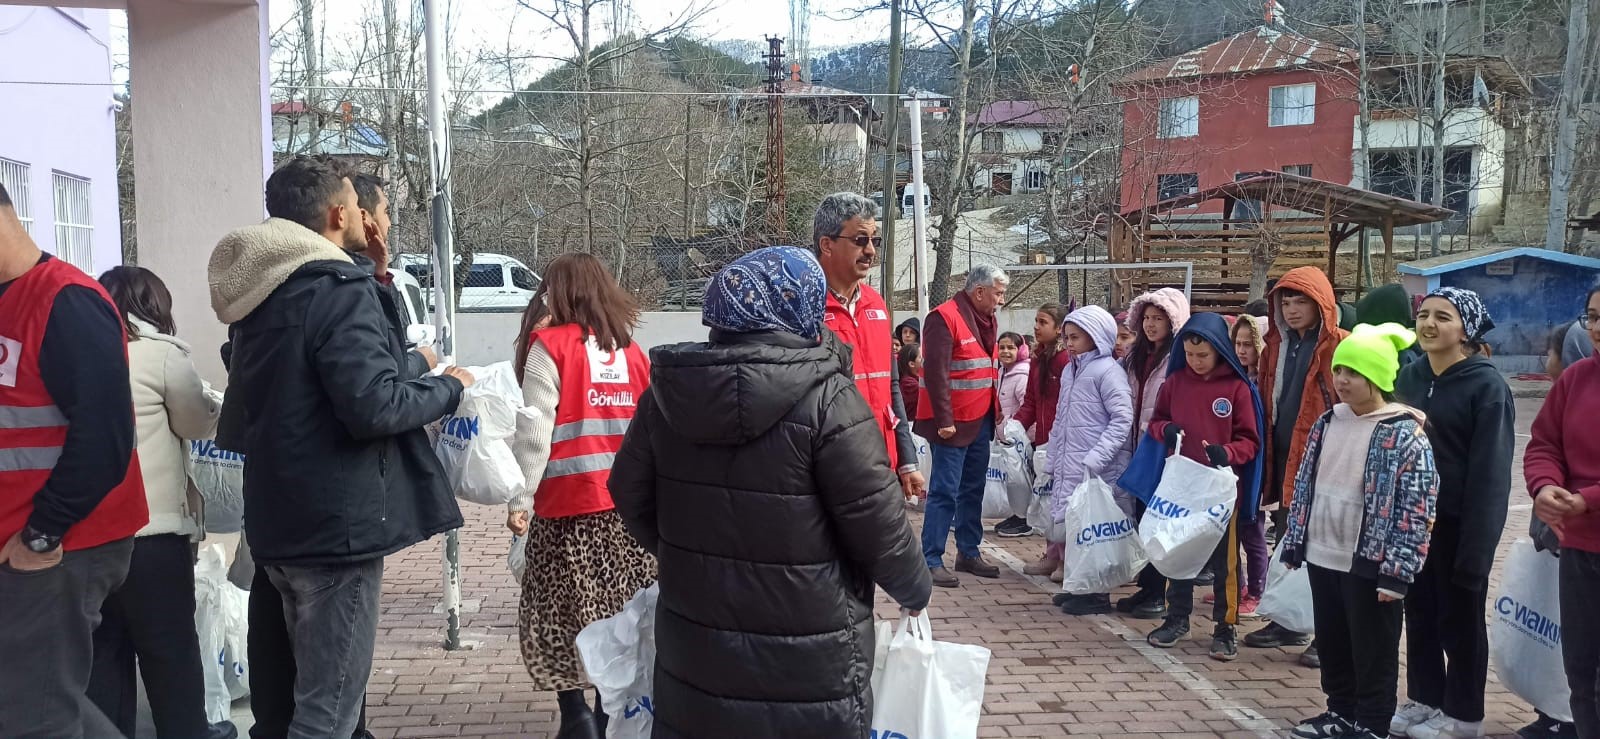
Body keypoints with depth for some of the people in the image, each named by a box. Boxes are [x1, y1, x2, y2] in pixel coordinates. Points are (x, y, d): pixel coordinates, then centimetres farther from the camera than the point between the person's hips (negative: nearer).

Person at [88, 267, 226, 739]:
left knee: (104, 650, 14)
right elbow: (200, 424, 2)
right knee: (171, 648, 9)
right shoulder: (160, 353, -7)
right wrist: (216, 404, 21)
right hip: (151, 530, -5)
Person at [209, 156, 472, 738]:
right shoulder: (339, 289, -17)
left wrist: (405, 365, 22)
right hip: (337, 521, -9)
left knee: (312, 687, 22)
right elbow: (374, 405, -25)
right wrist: (448, 388, -8)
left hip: (279, 518, 10)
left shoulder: (257, 294, 13)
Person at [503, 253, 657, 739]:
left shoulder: (551, 347, -6)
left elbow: (534, 430, -10)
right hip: (626, 501, 5)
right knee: (619, 611, 11)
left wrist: (520, 499, -6)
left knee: (560, 611, 6)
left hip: (569, 501, -5)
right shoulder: (631, 350, 7)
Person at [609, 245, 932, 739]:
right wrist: (916, 591, 4)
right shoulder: (826, 398, -18)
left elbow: (631, 495, 8)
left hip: (693, 643, 5)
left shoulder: (668, 389, -2)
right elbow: (878, 526, -15)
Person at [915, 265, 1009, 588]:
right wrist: (944, 420, -22)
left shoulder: (988, 320, 13)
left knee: (973, 490, 14)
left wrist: (995, 407, 13)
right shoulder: (945, 318, -15)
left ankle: (969, 553, 25)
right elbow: (935, 373, -20)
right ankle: (931, 560, 0)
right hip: (953, 423, -9)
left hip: (981, 421, 9)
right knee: (945, 491, -6)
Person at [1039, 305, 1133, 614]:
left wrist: (1096, 458, -21)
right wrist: (1053, 461, 19)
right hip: (1068, 468, 8)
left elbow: (1122, 419, -15)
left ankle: (1097, 593, 8)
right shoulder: (1070, 370, 15)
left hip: (1098, 471, -8)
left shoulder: (1108, 371, -10)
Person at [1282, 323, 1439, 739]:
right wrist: (1294, 544, 12)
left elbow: (1417, 508, -16)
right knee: (1331, 644, 18)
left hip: (1369, 565, -7)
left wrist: (1395, 572, -18)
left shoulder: (1405, 435, -14)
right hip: (1322, 557, 7)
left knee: (1373, 653, 7)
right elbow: (1305, 485, 13)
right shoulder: (1328, 423, 7)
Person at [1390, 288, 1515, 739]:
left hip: (1458, 524, -6)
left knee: (1460, 620, 7)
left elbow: (1490, 472, -15)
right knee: (1418, 615, 14)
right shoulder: (1409, 376, 7)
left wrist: (1476, 546, -18)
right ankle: (1422, 699, 29)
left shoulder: (1487, 386, -12)